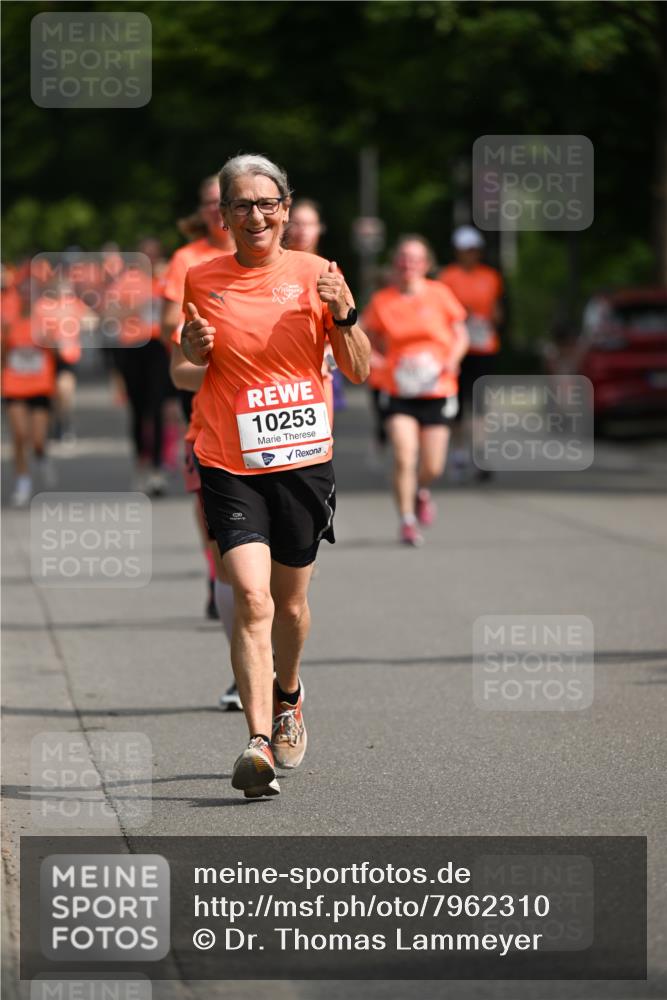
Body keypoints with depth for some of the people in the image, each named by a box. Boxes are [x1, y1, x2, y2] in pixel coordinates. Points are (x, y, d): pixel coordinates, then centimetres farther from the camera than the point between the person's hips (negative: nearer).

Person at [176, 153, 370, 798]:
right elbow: (187, 374, 15)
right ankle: (259, 742, -21)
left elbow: (358, 371, 5)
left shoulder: (313, 275, 1)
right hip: (230, 465, -1)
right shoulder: (202, 281, 2)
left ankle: (287, 696, 44)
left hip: (304, 460, 1)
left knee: (290, 603, 14)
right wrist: (192, 351, -8)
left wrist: (344, 315, -13)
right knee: (251, 598, -18)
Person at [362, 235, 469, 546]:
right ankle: (407, 521, -2)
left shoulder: (439, 295, 0)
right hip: (399, 393, -1)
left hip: (437, 391, 1)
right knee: (404, 458, -16)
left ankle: (421, 492, 38)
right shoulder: (381, 301, 0)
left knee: (432, 467, 2)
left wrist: (452, 359, -12)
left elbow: (460, 336, 8)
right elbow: (371, 341, 11)